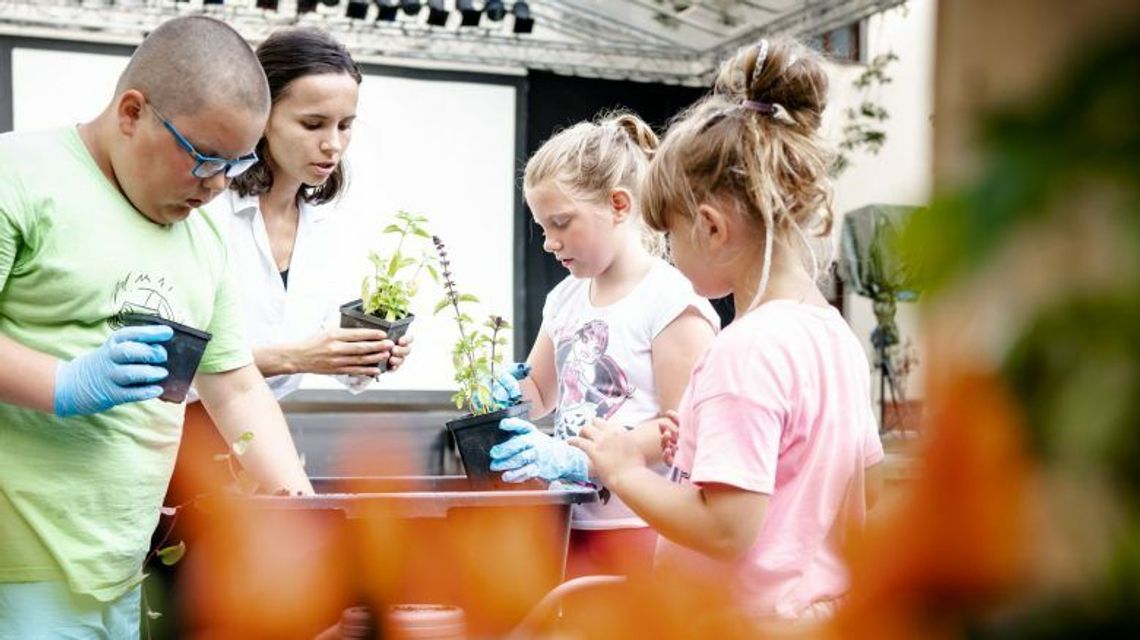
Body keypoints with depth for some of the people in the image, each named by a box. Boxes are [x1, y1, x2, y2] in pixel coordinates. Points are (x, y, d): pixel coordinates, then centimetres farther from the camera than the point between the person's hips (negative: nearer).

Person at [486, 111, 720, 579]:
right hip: (568, 524, 7)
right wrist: (506, 392, -3)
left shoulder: (672, 302, -12)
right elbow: (540, 393, 21)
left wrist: (575, 458, -23)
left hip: (637, 532, -6)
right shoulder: (565, 298, 11)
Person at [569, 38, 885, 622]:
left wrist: (625, 473, -13)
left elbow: (726, 529, -27)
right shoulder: (835, 333, 3)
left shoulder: (746, 347, -24)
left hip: (745, 613, -8)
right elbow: (866, 489, 12)